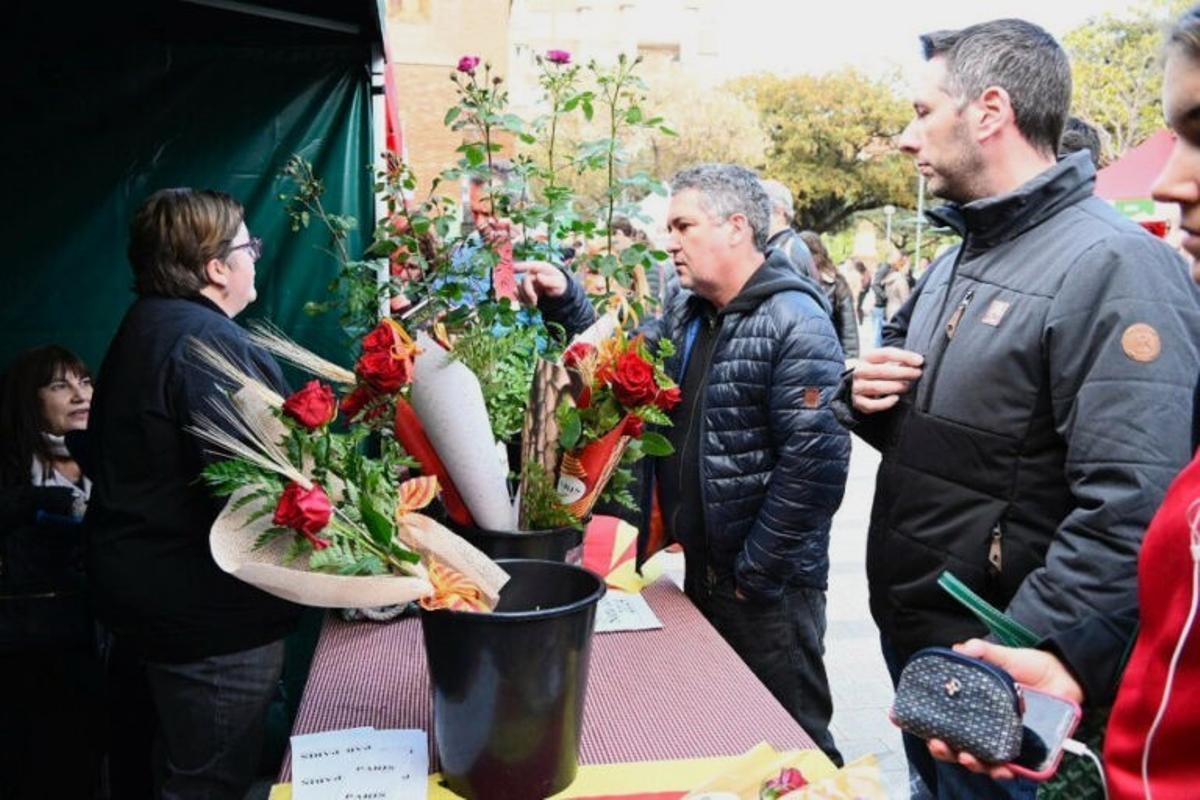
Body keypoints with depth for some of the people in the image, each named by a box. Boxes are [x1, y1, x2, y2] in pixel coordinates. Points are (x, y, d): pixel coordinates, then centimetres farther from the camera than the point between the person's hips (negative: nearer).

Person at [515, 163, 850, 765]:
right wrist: (565, 301, 4)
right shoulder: (684, 310, 8)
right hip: (699, 572, 8)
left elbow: (815, 464, -22)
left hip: (767, 586, -8)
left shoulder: (794, 323, -17)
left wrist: (754, 576, -17)